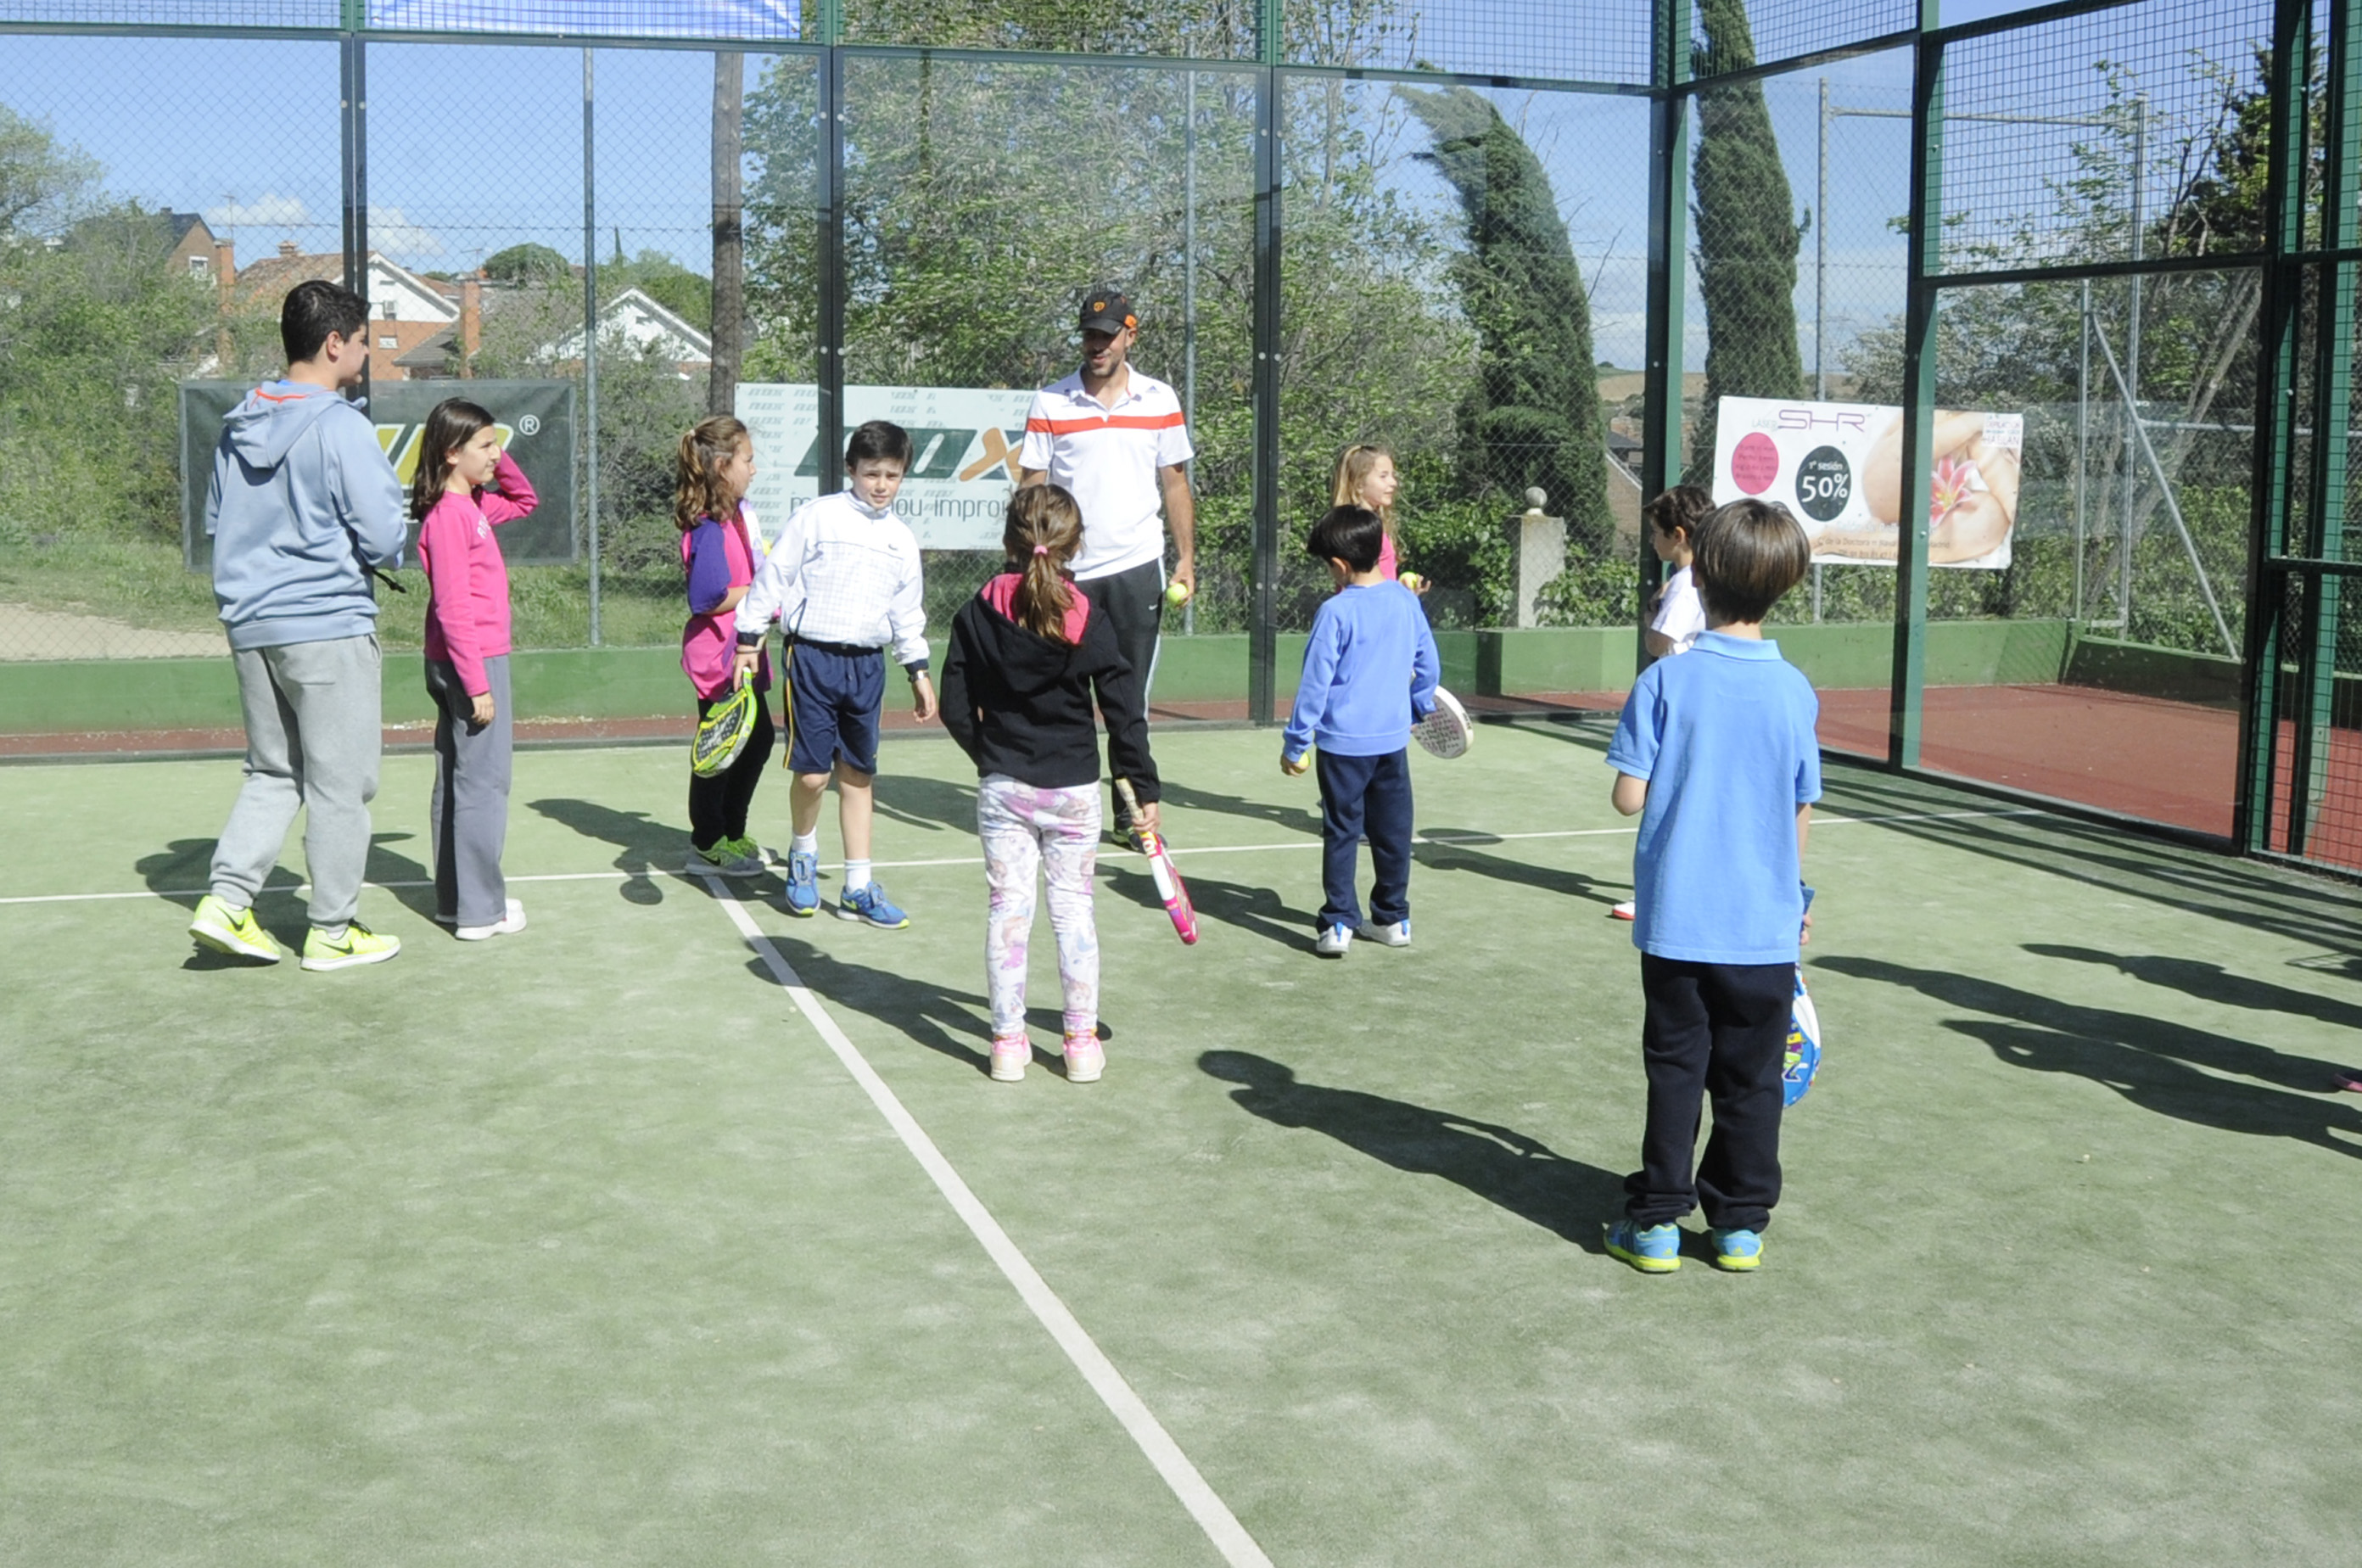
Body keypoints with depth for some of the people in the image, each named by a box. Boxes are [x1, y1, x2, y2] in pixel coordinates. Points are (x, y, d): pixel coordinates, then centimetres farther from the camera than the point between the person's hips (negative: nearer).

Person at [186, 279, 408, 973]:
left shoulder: (238, 425, 8)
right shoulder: (342, 428, -15)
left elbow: (215, 520, 17)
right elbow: (385, 538, -16)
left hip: (250, 624, 7)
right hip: (327, 625, -7)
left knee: (272, 771, 19)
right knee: (340, 784, 4)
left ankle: (227, 901, 7)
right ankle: (332, 931, 12)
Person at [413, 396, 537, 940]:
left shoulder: (474, 505, 10)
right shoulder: (447, 515, -16)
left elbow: (525, 501, 31)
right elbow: (452, 608, -20)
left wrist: (500, 462, 12)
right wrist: (477, 684, -20)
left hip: (475, 660, 10)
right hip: (472, 662, -10)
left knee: (455, 781, 14)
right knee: (483, 783, -5)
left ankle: (454, 898, 23)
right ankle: (480, 910, 0)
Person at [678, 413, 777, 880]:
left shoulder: (738, 512, 7)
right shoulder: (710, 527, -21)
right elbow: (708, 598, -25)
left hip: (743, 652, 10)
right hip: (719, 655, -10)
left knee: (758, 738, 19)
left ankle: (730, 833, 32)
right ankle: (707, 845, 14)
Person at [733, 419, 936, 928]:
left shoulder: (903, 539, 11)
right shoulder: (817, 516, -5)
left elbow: (908, 612, 21)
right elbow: (773, 575, -2)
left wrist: (918, 671, 20)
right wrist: (748, 639, -4)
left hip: (866, 665, 5)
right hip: (813, 657, -5)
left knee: (857, 775, 8)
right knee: (813, 774, -8)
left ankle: (857, 889, 15)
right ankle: (803, 853, 22)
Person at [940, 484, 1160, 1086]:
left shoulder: (979, 612, -4)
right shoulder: (1089, 623, -7)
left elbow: (956, 707, -1)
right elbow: (1126, 713, -7)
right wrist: (1144, 788, 1)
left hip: (1002, 787, 1)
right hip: (1073, 789, 0)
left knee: (1007, 907, 6)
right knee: (1074, 908, 7)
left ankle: (1008, 1041, 10)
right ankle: (1082, 1042, 12)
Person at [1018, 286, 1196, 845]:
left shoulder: (1159, 400, 5)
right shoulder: (1049, 402, 1)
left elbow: (1175, 484, 10)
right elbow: (1032, 487, 2)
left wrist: (1187, 560, 5)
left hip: (1138, 569, 1)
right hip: (1068, 573, -1)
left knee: (1131, 701, 6)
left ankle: (1131, 814, 15)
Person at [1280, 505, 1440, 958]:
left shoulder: (1336, 612, -15)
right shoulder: (1405, 600, 0)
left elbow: (1315, 682, -12)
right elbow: (1428, 664, 11)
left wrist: (1295, 742, -4)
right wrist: (1422, 706, 29)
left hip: (1343, 744, -5)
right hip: (1393, 739, 5)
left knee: (1341, 833, 4)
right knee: (1393, 832, 14)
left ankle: (1338, 924, 2)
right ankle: (1393, 919, 22)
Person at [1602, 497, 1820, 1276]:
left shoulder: (1665, 680, -10)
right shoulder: (1795, 692, -3)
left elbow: (1629, 797, -13)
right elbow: (1802, 811, 5)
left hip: (1677, 920, -1)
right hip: (1766, 924, 1)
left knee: (1675, 1069, 9)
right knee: (1750, 1079, 11)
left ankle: (1657, 1222, 13)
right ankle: (1741, 1223, 19)